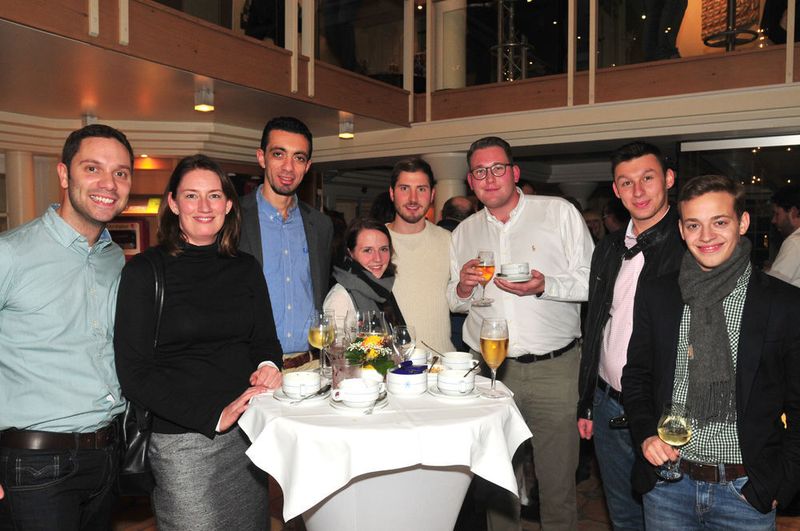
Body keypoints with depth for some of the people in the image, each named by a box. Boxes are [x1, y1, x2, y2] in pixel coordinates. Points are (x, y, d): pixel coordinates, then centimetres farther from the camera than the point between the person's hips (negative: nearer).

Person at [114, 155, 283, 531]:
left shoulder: (246, 268, 6)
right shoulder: (145, 272, -7)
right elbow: (134, 373, -10)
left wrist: (268, 366, -10)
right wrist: (214, 416, -18)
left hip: (249, 434, 5)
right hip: (181, 441, -4)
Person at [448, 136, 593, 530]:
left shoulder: (560, 212, 0)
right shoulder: (464, 232, 11)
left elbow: (592, 281, -3)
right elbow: (455, 303, 18)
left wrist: (545, 285, -19)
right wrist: (462, 288, -5)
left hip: (555, 368, -2)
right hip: (489, 368, 3)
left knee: (558, 479, 8)